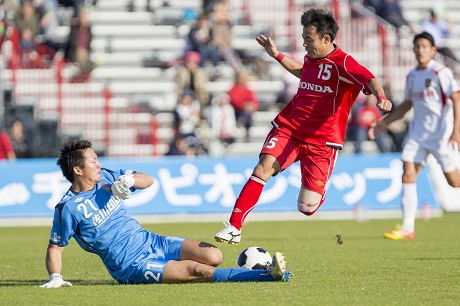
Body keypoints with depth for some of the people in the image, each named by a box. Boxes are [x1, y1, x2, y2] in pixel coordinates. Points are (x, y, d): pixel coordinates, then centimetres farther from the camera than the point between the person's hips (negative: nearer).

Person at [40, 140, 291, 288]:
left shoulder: (104, 178, 6)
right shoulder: (68, 208, -13)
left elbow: (148, 180, 11)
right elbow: (55, 248, -6)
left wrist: (129, 179, -12)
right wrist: (55, 278, -23)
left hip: (151, 242, 8)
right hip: (132, 266, -7)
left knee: (213, 256, -17)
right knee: (196, 270, -23)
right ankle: (269, 275, -30)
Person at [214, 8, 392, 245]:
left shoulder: (343, 63, -12)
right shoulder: (311, 59, 10)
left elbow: (370, 80, -29)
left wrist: (381, 97, -51)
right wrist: (277, 55, 35)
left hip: (321, 140, -5)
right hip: (289, 127, 5)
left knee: (307, 206, -7)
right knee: (264, 167, -22)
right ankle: (234, 228, -22)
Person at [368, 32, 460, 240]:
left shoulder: (440, 72, -9)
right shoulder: (412, 76, 12)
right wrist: (384, 123, 21)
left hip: (441, 133, -6)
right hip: (418, 133, 6)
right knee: (408, 174, -7)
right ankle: (407, 228, -8)